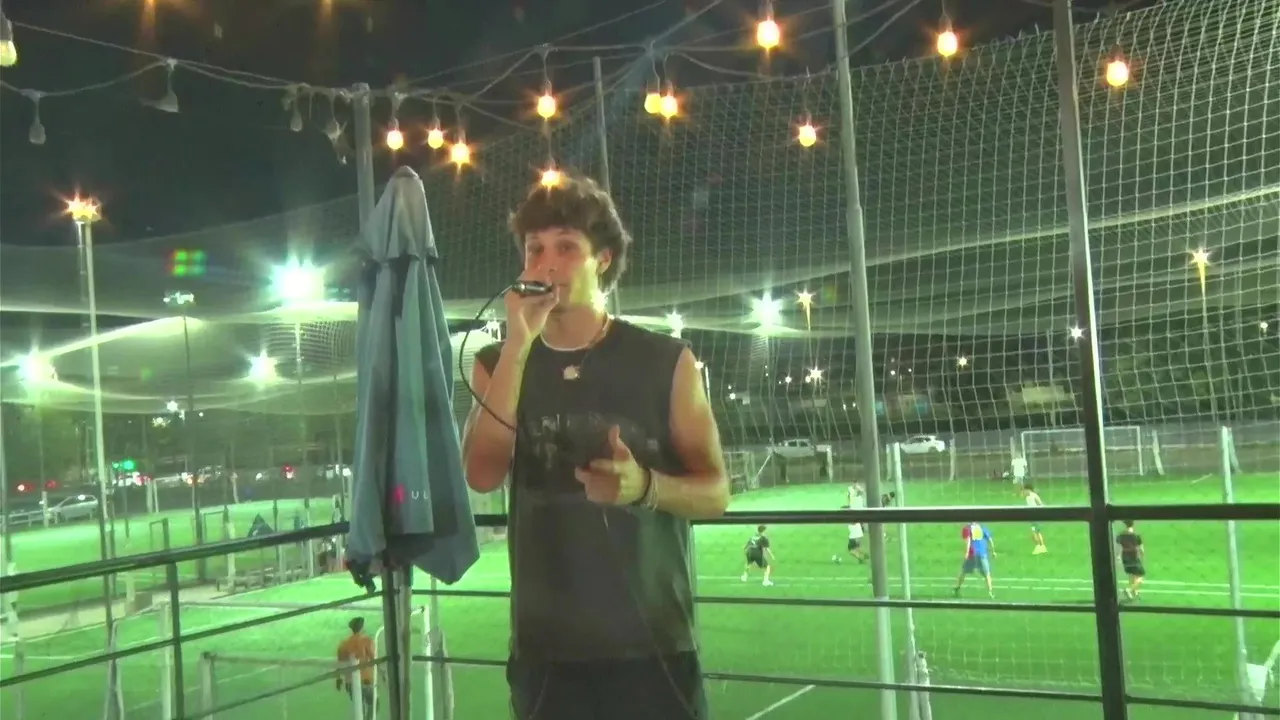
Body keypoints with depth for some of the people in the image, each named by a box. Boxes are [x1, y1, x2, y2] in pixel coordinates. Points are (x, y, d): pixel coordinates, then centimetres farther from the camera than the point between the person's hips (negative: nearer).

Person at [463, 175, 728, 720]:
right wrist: (519, 345, -16)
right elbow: (482, 476, -11)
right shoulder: (498, 363, 5)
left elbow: (715, 492, -2)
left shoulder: (666, 361, -1)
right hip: (545, 649, 2)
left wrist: (645, 486, -23)